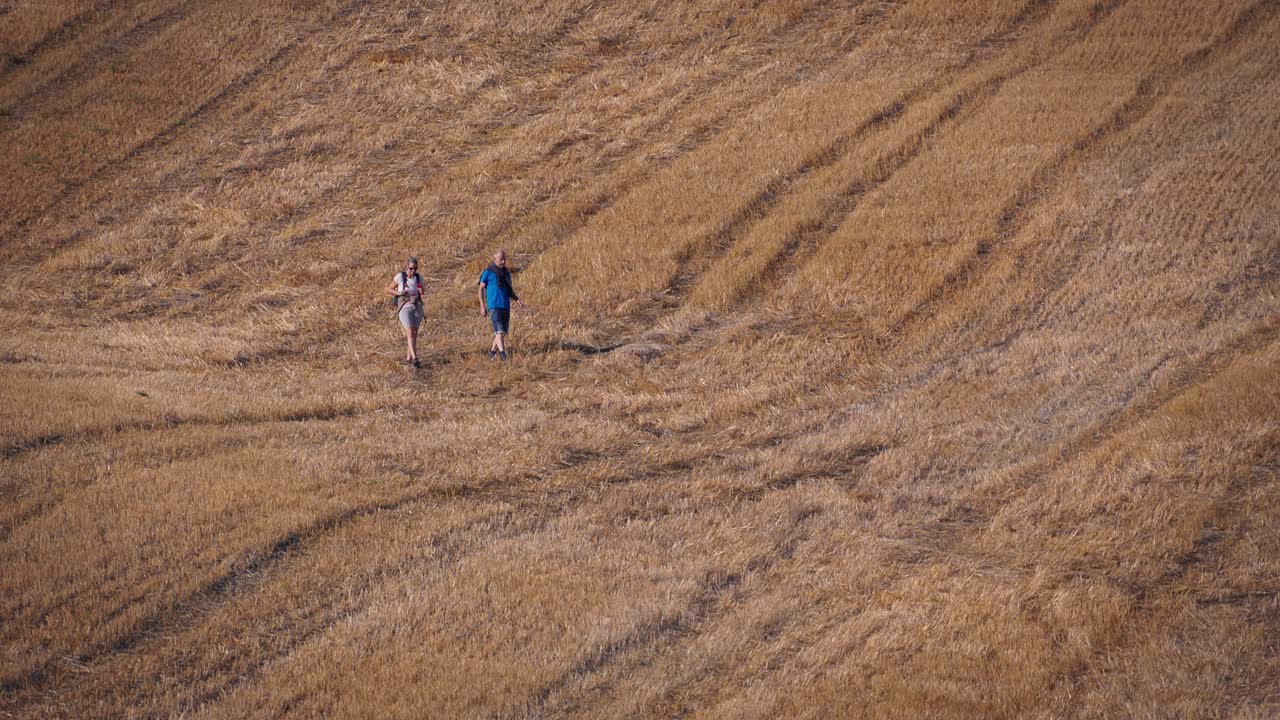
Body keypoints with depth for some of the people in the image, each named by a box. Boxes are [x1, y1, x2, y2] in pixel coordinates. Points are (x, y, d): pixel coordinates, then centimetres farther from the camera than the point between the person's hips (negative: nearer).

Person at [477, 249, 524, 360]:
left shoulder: (506, 273, 13)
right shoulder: (488, 273, -4)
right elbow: (481, 289, -1)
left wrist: (518, 299, 1)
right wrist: (482, 307, -7)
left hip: (506, 306, 6)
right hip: (494, 306, -6)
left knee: (504, 331, 9)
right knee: (499, 331, -15)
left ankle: (493, 351, 25)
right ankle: (503, 354, -21)